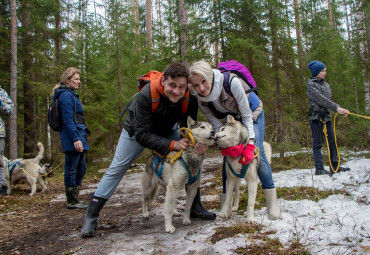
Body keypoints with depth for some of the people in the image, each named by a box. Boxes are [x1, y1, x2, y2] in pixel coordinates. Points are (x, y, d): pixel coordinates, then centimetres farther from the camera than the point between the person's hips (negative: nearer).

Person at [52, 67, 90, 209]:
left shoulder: (71, 95, 21)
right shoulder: (66, 95, -10)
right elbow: (68, 120, -17)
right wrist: (76, 139, -22)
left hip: (78, 136, 11)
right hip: (72, 138, -11)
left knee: (81, 168, 14)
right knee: (71, 169, -3)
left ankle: (74, 199, 22)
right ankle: (72, 201, 5)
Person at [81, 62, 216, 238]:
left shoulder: (190, 99, -28)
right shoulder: (146, 95, -40)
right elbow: (142, 135, -36)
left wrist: (198, 144, -37)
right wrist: (172, 144, -45)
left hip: (168, 130, 4)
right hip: (137, 130, -3)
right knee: (116, 169, -4)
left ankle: (196, 208, 11)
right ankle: (91, 216, 7)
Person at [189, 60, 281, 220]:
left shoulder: (231, 82, -38)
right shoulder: (201, 100, -23)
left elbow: (246, 115, -26)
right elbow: (216, 125, -17)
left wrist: (251, 138, -29)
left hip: (252, 112, -3)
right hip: (232, 117, 4)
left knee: (257, 153, -15)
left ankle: (272, 202, -6)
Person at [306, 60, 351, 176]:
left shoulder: (325, 84, 16)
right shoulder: (311, 84, -6)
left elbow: (329, 100, 13)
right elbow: (321, 99, -15)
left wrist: (340, 109, -3)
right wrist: (337, 108, -17)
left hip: (326, 116, 7)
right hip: (316, 116, -7)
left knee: (332, 140, 7)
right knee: (317, 143, -5)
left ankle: (335, 166, 14)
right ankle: (319, 168, -3)